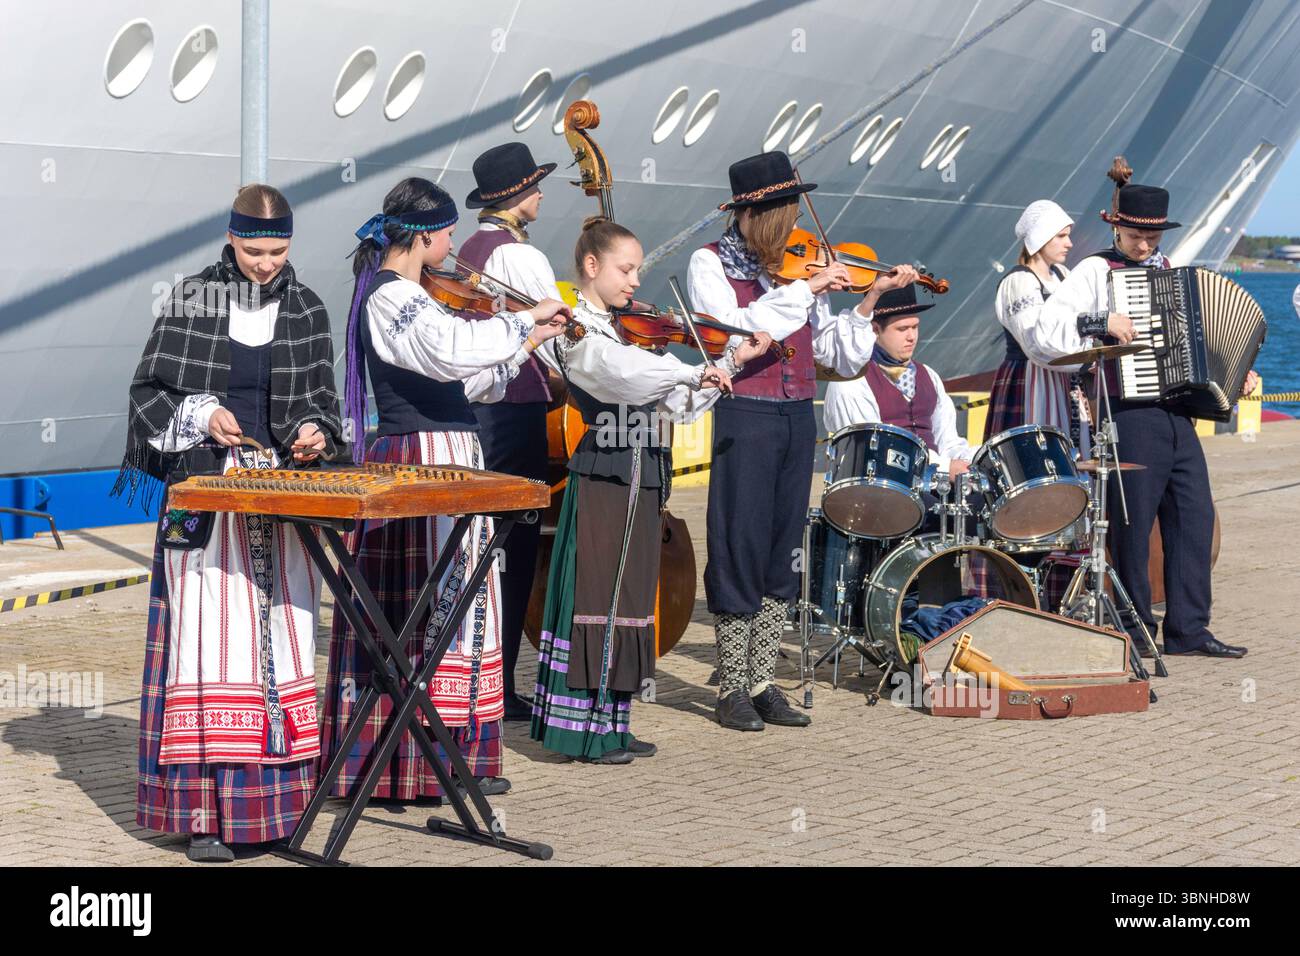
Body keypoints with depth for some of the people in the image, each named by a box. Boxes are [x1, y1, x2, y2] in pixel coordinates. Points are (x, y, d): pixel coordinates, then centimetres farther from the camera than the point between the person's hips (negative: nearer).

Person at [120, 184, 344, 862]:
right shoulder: (192, 300, -2)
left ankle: (270, 797, 13)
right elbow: (148, 389, 2)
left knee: (280, 636, 5)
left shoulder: (306, 310, 7)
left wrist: (314, 431, -7)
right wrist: (202, 416, -14)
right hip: (208, 488, -3)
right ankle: (203, 809, -5)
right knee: (211, 635, -7)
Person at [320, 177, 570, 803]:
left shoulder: (399, 295, 17)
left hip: (415, 459, 10)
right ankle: (437, 758, -3)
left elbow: (460, 380, 18)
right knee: (435, 606, -6)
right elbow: (456, 349, -32)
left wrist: (527, 343, 14)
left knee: (405, 607, 11)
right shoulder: (392, 297, -14)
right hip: (429, 459, -10)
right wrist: (525, 319, -22)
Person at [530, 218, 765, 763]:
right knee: (598, 597, -7)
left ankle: (609, 724, 16)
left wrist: (732, 363, 8)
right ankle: (583, 727, -3)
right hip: (604, 478, -9)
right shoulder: (577, 332, -8)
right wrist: (695, 373, -32)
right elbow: (619, 370, -30)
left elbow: (679, 405, 15)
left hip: (640, 481, 9)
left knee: (627, 600, 10)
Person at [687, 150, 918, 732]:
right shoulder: (710, 264, -3)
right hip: (744, 417, -5)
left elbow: (834, 351, 9)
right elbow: (734, 328, -21)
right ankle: (732, 689, 6)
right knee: (741, 549, -3)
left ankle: (763, 683, 16)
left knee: (782, 553, 8)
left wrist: (871, 298, -2)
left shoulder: (794, 265, 10)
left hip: (798, 418, 5)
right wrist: (805, 289, -19)